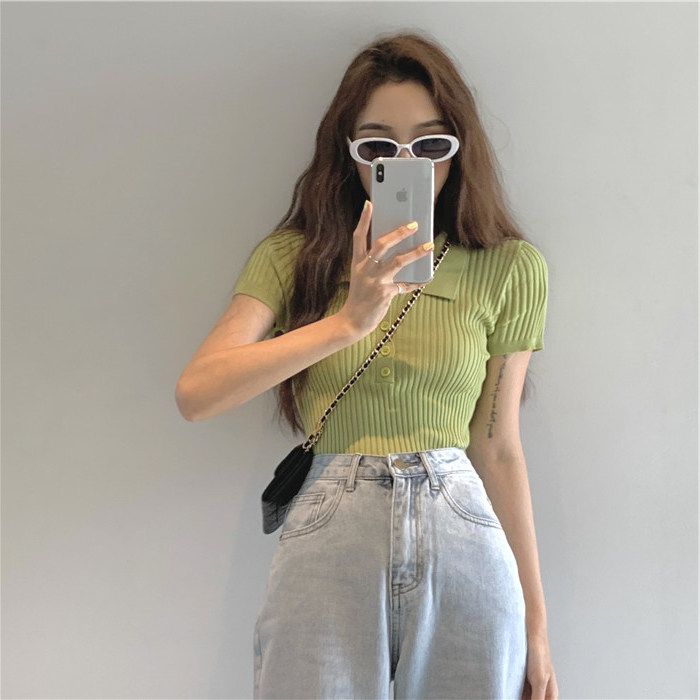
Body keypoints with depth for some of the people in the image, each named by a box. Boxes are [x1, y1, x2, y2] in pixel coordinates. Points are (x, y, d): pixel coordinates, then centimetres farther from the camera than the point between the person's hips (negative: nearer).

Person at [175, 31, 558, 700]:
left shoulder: (509, 267, 2)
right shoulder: (294, 255, 2)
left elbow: (498, 449, 6)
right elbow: (195, 393, -12)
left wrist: (535, 622, 8)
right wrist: (347, 322, -21)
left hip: (465, 544, 1)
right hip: (327, 545, 0)